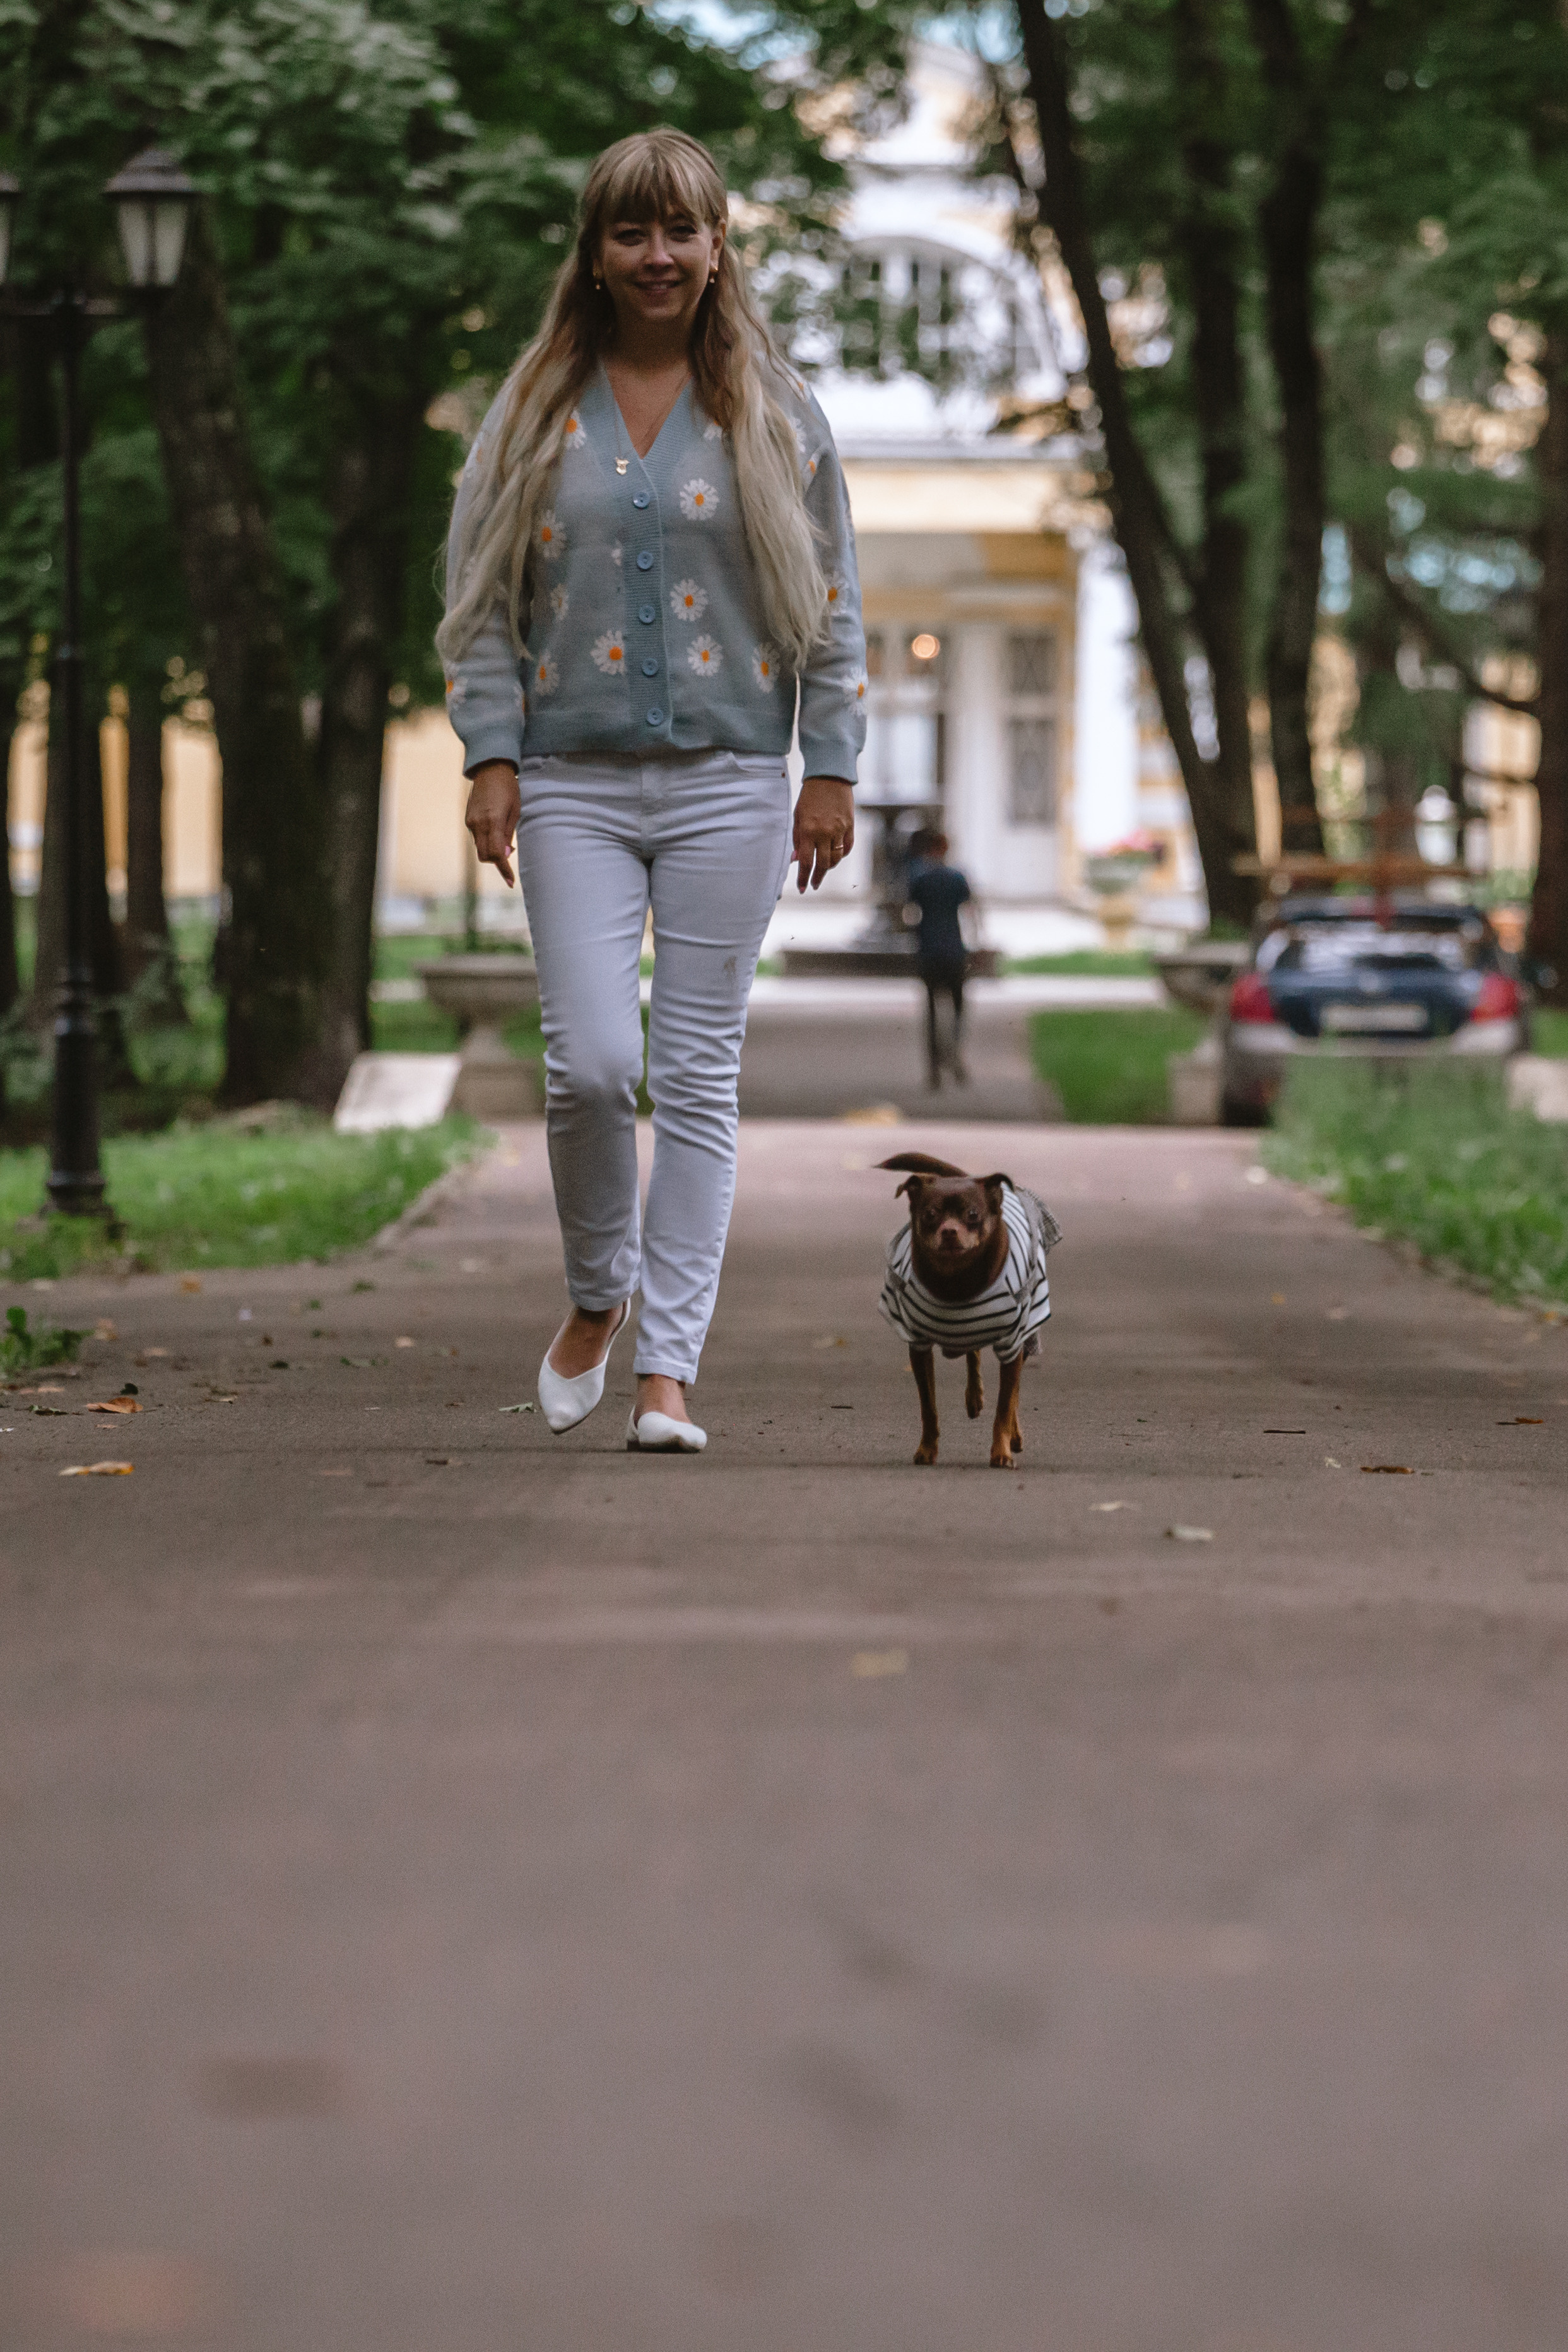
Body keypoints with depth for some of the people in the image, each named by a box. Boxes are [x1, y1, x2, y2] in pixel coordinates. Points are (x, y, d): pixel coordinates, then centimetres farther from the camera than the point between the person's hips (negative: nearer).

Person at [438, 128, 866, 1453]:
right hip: (574, 783, 0)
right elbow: (483, 598, 8)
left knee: (697, 1076, -1)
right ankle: (598, 1294, 16)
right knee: (591, 1062, -11)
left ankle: (669, 1363, 3)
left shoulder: (775, 412, 6)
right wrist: (492, 753, -2)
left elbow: (833, 603, 8)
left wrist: (832, 768, 1)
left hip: (727, 782, 0)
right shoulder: (539, 411, 7)